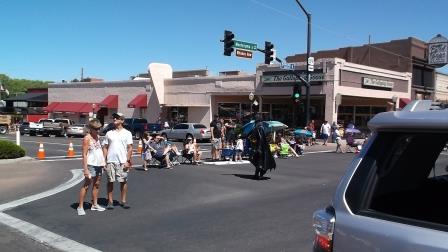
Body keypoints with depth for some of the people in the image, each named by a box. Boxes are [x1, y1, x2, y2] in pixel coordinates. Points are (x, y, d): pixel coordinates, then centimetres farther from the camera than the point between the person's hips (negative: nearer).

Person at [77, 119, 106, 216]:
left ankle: (94, 204, 21)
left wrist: (103, 162, 13)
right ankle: (80, 207, -1)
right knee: (86, 186, -6)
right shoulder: (87, 138, -10)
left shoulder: (97, 137, 13)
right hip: (91, 164, -8)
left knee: (96, 184, 12)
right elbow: (84, 154, -15)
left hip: (99, 164, 8)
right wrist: (85, 168, -20)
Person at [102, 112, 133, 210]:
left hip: (122, 161, -2)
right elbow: (105, 148, 11)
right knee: (110, 181, 5)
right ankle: (110, 201, 13)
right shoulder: (109, 133, 11)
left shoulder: (127, 133, 4)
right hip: (110, 161, 2)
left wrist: (128, 161, -8)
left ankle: (123, 201, 12)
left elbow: (129, 148, 0)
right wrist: (104, 160, 2)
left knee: (123, 181, 3)